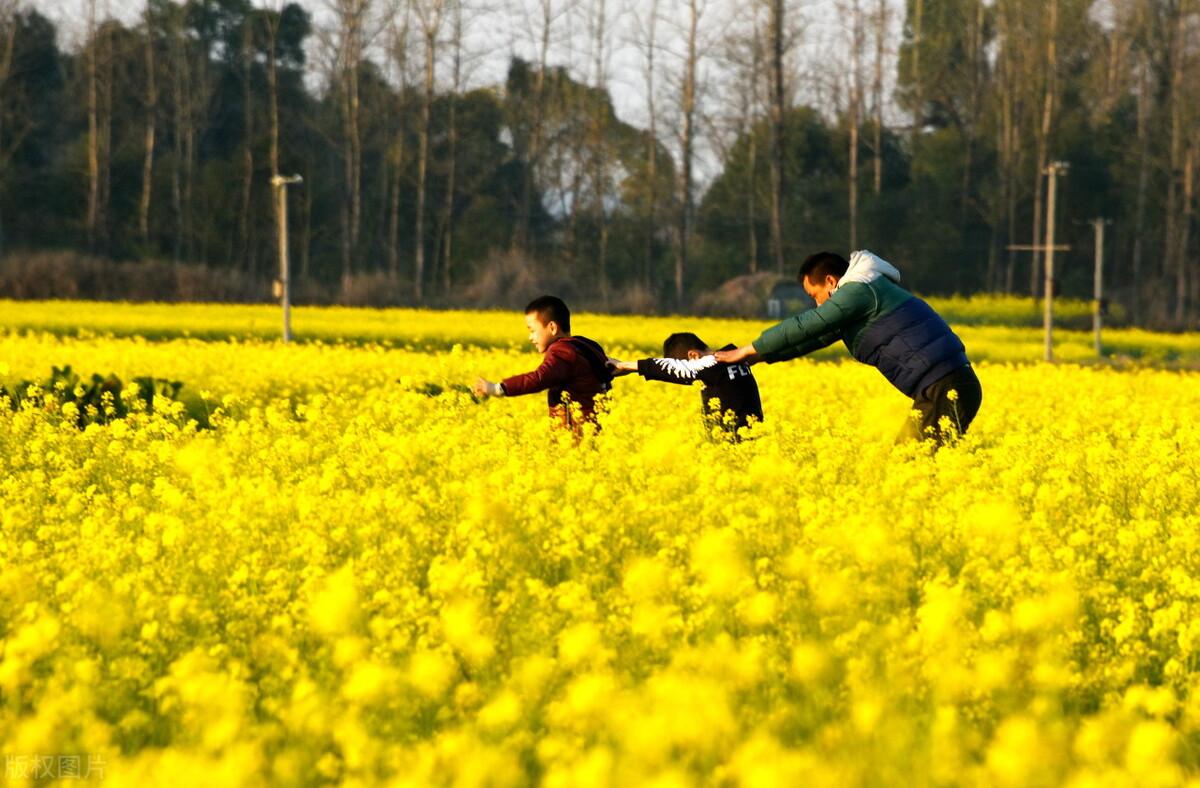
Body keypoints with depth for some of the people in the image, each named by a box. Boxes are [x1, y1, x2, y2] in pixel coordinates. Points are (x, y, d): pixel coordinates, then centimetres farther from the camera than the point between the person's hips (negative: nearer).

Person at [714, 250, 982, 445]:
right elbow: (816, 337, 26)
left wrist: (745, 352, -2)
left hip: (947, 388, -10)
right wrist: (755, 357, 22)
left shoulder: (859, 291, -10)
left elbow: (804, 327, -9)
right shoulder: (865, 292, 22)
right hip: (935, 389, 10)